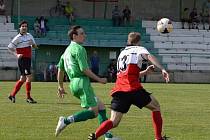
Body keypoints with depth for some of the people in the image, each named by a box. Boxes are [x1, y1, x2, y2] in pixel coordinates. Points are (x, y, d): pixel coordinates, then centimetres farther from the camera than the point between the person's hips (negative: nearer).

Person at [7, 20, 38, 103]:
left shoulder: (29, 36, 11)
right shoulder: (18, 38, -7)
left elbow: (34, 45, 23)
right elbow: (10, 48, -3)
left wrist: (34, 45, -2)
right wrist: (17, 55, -16)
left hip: (28, 59, 7)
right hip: (22, 59, -7)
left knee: (23, 79, 11)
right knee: (29, 77, -14)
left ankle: (12, 95, 21)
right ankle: (28, 97, -7)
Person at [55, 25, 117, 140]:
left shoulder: (67, 50, 22)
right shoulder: (78, 48, -8)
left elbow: (60, 69, 25)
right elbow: (84, 69, -16)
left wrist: (61, 86, 33)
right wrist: (99, 79, -9)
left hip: (74, 84, 10)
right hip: (81, 82, -10)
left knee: (101, 107, 11)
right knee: (93, 112, -12)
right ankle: (66, 121, -20)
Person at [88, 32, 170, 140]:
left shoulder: (122, 53, 30)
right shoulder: (138, 49, 11)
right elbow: (149, 57, -12)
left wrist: (145, 72, 37)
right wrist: (162, 69, -22)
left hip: (118, 90, 5)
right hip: (133, 89, -5)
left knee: (114, 122, 1)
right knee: (156, 107, 17)